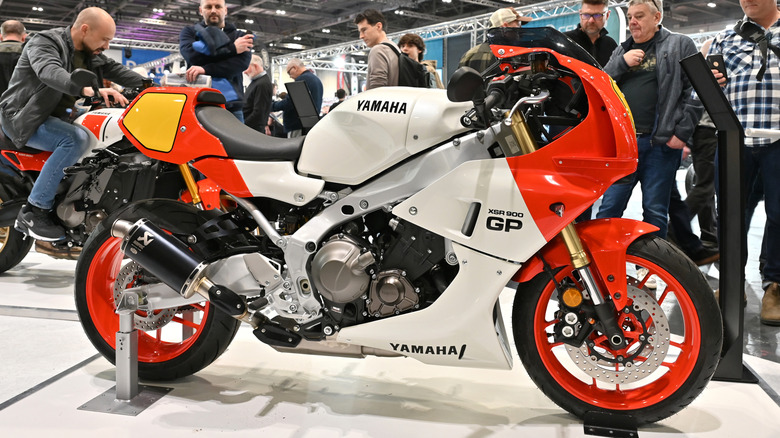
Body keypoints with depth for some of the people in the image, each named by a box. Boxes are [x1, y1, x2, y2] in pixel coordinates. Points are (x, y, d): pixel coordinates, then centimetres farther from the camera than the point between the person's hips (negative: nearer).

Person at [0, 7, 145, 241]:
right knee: (76, 139, -33)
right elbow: (50, 72, -36)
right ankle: (34, 212, -27)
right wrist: (88, 89, -54)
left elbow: (115, 70, 9)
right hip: (23, 117, -9)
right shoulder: (45, 42, -16)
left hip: (55, 117, 9)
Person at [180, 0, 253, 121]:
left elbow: (243, 61, -5)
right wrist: (232, 49, -7)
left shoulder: (239, 36, 16)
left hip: (230, 105, 0)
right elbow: (190, 54, -5)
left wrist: (206, 69, -17)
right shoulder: (189, 32, 18)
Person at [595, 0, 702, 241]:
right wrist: (621, 63, -1)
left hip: (662, 144, -3)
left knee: (655, 213, 4)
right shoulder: (622, 50, 20)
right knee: (609, 208, 1)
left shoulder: (681, 45, 7)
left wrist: (683, 132, -10)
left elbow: (695, 91, -1)